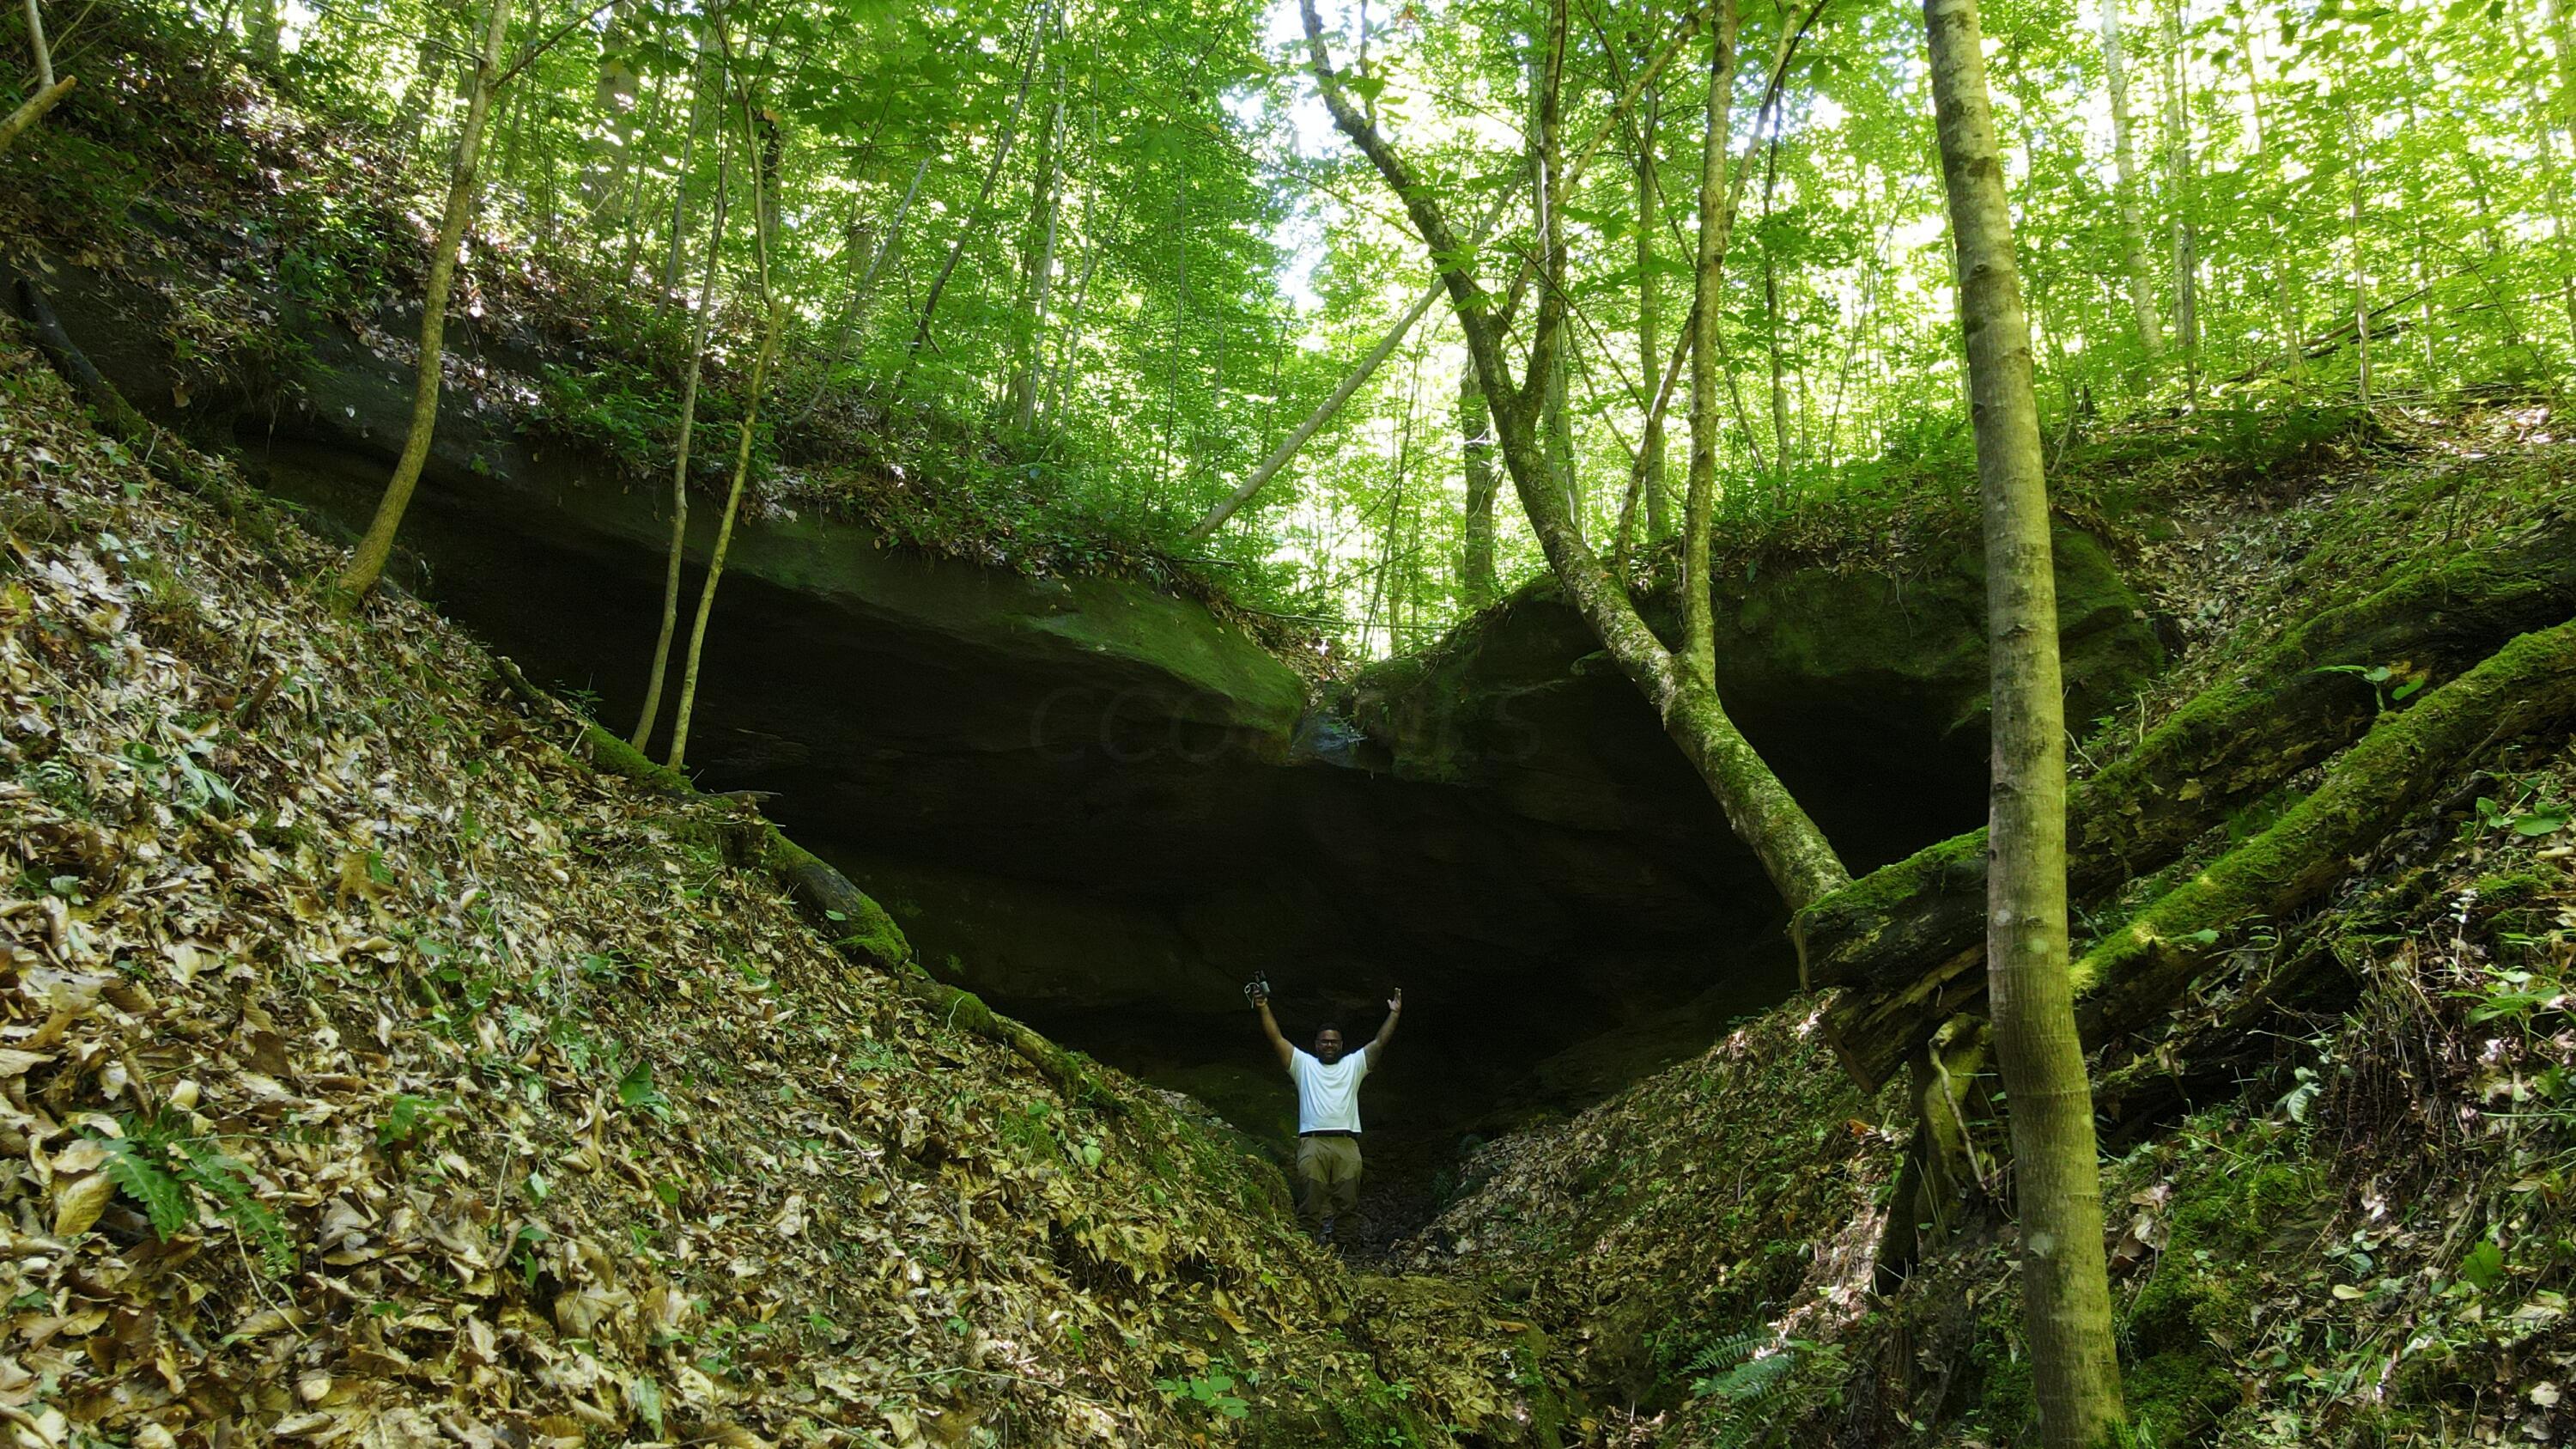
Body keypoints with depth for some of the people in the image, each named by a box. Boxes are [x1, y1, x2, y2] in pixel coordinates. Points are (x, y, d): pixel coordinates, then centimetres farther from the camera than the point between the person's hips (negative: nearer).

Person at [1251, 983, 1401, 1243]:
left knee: (1347, 1199, -8)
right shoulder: (1303, 1064, 19)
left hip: (1346, 1143, 1)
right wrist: (1264, 1009, 1)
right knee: (1312, 1199, -13)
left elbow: (1380, 1042, 14)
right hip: (1312, 1141, -1)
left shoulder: (1354, 1065, 22)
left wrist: (1394, 1014, 5)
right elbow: (1276, 1039, 10)